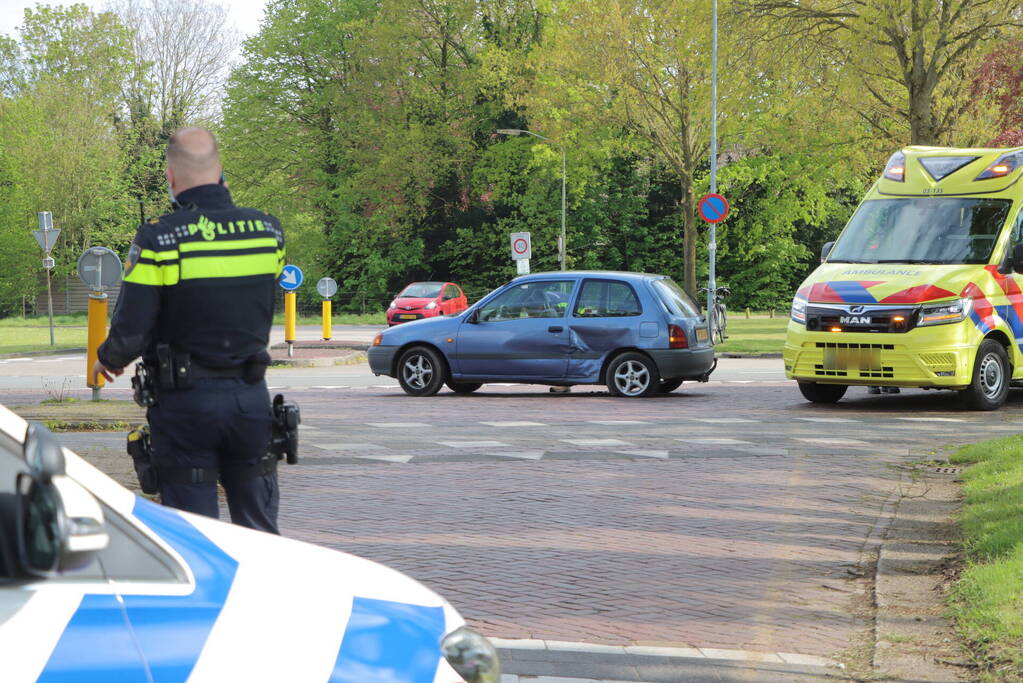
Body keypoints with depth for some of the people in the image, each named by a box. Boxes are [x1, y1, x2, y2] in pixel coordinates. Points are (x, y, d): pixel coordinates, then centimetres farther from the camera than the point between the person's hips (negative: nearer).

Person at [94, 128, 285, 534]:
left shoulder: (158, 239, -14)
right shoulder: (268, 232, -1)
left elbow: (129, 335, -14)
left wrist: (108, 359, 8)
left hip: (186, 402, -3)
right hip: (251, 397, 4)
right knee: (260, 532, 14)